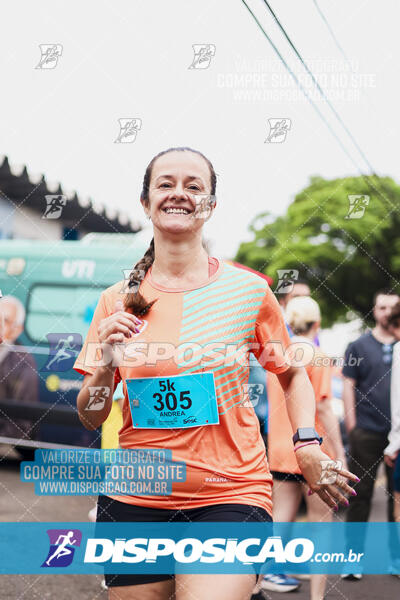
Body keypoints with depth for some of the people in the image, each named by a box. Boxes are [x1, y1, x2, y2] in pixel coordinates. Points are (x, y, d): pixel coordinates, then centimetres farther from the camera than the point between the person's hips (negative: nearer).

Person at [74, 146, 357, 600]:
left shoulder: (248, 291, -1)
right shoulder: (116, 301, 2)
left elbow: (292, 375, 13)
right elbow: (91, 418, 7)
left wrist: (306, 443, -3)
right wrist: (107, 363, -11)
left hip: (230, 497, -2)